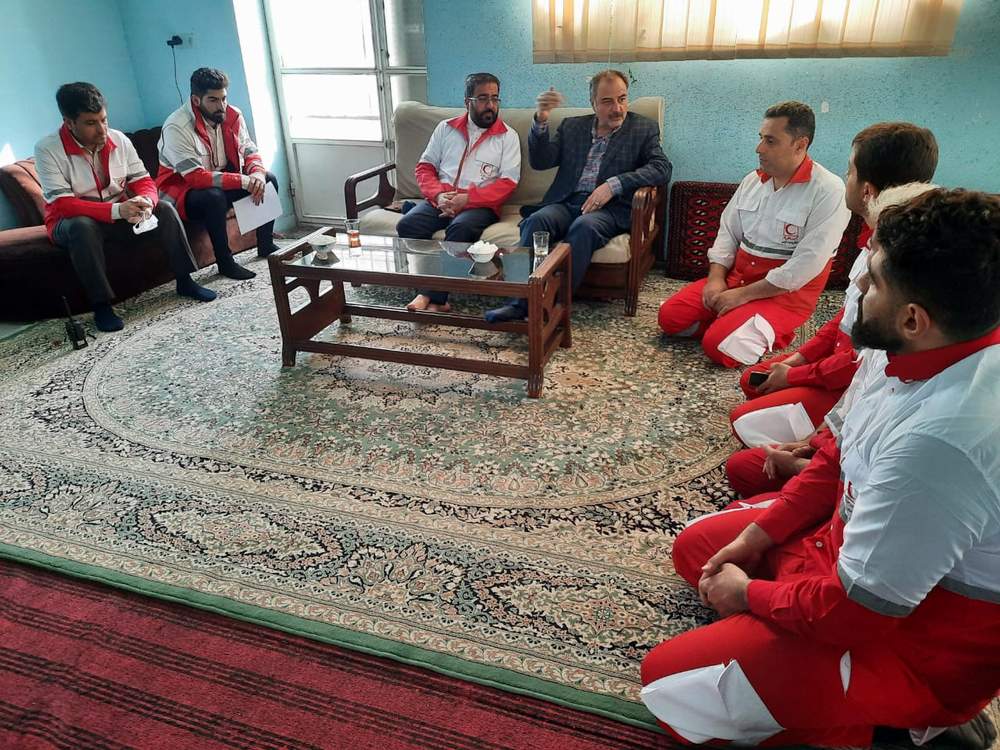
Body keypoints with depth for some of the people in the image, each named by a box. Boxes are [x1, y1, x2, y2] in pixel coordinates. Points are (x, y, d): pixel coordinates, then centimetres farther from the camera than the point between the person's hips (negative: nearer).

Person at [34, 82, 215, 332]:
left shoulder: (119, 139, -6)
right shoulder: (47, 149, -19)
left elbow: (144, 181, -4)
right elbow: (62, 204, -27)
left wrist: (145, 202, -30)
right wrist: (116, 210, -41)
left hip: (120, 214, 4)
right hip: (72, 223, -4)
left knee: (164, 209, -17)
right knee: (82, 226, -38)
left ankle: (184, 281, -9)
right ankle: (101, 305, -30)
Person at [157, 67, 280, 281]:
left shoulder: (232, 115, -7)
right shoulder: (176, 127, -26)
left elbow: (249, 151, -1)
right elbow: (196, 177, -32)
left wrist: (257, 174, -26)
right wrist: (243, 181, -36)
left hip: (223, 179, 7)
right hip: (182, 189, -6)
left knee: (268, 179, -8)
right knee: (214, 196, -37)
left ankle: (266, 245, 5)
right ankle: (225, 262, -20)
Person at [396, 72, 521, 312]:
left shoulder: (507, 136, 7)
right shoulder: (446, 128, 17)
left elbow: (507, 183, -3)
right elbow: (424, 167, 14)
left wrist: (467, 199, -15)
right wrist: (438, 195, -8)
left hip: (480, 204, -3)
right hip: (441, 200, 3)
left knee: (461, 228, -36)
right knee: (407, 225, -25)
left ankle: (432, 296, -29)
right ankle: (433, 296, -27)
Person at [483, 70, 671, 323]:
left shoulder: (644, 129, 12)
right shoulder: (571, 126, 19)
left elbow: (662, 168, -3)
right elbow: (540, 162, 10)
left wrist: (614, 184, -16)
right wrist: (541, 121, -8)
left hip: (609, 207, -2)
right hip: (566, 202, 3)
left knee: (584, 226, -35)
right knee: (536, 221, -29)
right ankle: (520, 302, -35)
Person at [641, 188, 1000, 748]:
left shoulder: (938, 442, -38)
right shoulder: (936, 356, -8)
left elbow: (855, 612, -28)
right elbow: (842, 459, 6)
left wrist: (750, 593, -10)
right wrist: (757, 535, 1)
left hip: (908, 640, -9)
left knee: (669, 684, -9)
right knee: (696, 547, 18)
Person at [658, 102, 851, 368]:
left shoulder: (829, 191, -15)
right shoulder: (753, 180, 7)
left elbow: (807, 263, -21)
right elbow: (728, 233, 11)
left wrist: (744, 294, -20)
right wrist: (716, 278, -8)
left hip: (787, 291, -6)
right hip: (736, 276, 6)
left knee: (719, 345, -25)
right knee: (670, 316, -8)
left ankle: (769, 333, 1)